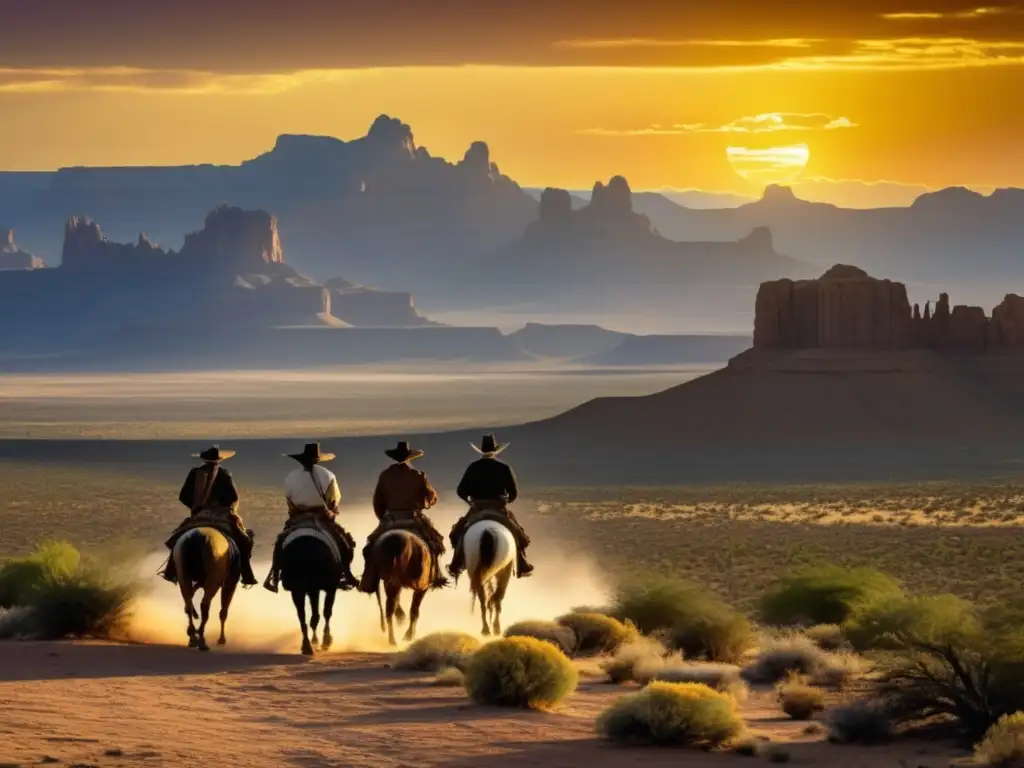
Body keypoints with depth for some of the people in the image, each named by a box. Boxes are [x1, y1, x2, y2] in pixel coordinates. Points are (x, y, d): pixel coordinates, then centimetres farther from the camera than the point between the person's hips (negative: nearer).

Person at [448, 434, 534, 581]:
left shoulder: (473, 468, -2)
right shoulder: (504, 468, -4)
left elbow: (461, 491, -2)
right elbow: (514, 493, -2)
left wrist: (469, 500, 17)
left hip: (477, 509, 1)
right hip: (500, 509, 0)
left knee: (459, 532, 19)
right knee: (517, 533, 17)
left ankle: (455, 567, 10)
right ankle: (522, 567, 11)